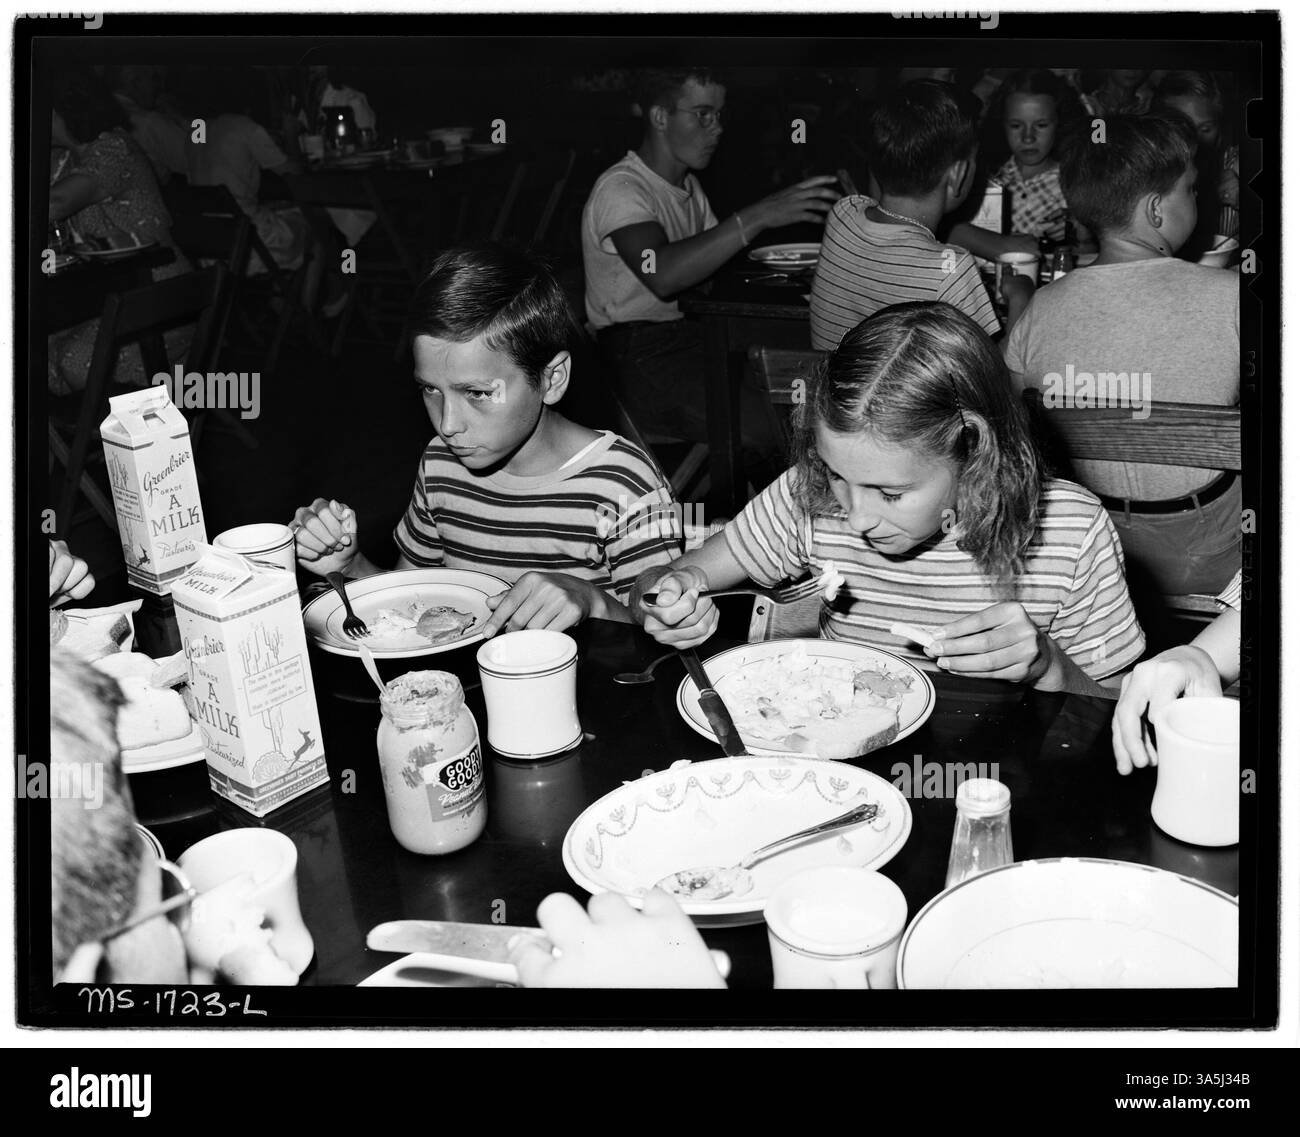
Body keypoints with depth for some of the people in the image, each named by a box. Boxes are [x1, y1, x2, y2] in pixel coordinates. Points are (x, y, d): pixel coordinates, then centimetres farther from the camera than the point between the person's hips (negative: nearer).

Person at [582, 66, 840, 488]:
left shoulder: (687, 184, 17)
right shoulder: (620, 189, -15)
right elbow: (662, 273, -34)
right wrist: (759, 216, -37)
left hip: (690, 334, 9)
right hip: (637, 355, -9)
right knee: (763, 423, -29)